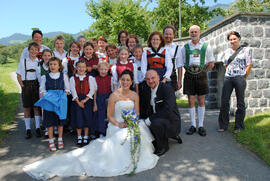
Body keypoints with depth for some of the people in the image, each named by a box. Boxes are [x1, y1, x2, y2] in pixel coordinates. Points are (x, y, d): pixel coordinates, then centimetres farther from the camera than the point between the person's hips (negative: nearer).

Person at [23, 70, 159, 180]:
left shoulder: (135, 95, 8)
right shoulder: (114, 96, -4)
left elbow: (137, 113, 9)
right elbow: (110, 116, -2)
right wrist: (118, 124, -19)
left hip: (131, 124, 4)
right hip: (117, 126, -4)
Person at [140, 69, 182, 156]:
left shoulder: (167, 88, -20)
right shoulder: (146, 90, 2)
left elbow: (167, 111, -30)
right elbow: (145, 108, 12)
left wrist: (150, 119, -27)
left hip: (171, 121, -8)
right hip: (155, 120, 8)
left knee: (156, 123, -35)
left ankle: (163, 146, -7)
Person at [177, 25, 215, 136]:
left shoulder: (206, 46, 5)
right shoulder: (185, 47, 6)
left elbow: (211, 63, 13)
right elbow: (180, 65, 4)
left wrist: (203, 72, 5)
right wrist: (179, 80, -1)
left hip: (201, 75, 0)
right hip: (189, 76, 1)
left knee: (201, 101, 4)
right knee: (191, 101, 2)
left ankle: (201, 126, 13)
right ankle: (193, 125, 13)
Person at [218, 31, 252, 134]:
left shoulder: (246, 50, 3)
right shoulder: (227, 52, 13)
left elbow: (249, 65, 1)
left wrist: (244, 78, -2)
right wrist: (228, 73, 11)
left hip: (240, 78, -3)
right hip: (228, 78, 4)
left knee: (240, 103, 3)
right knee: (224, 101, 0)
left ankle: (238, 126, 12)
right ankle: (223, 125, 10)